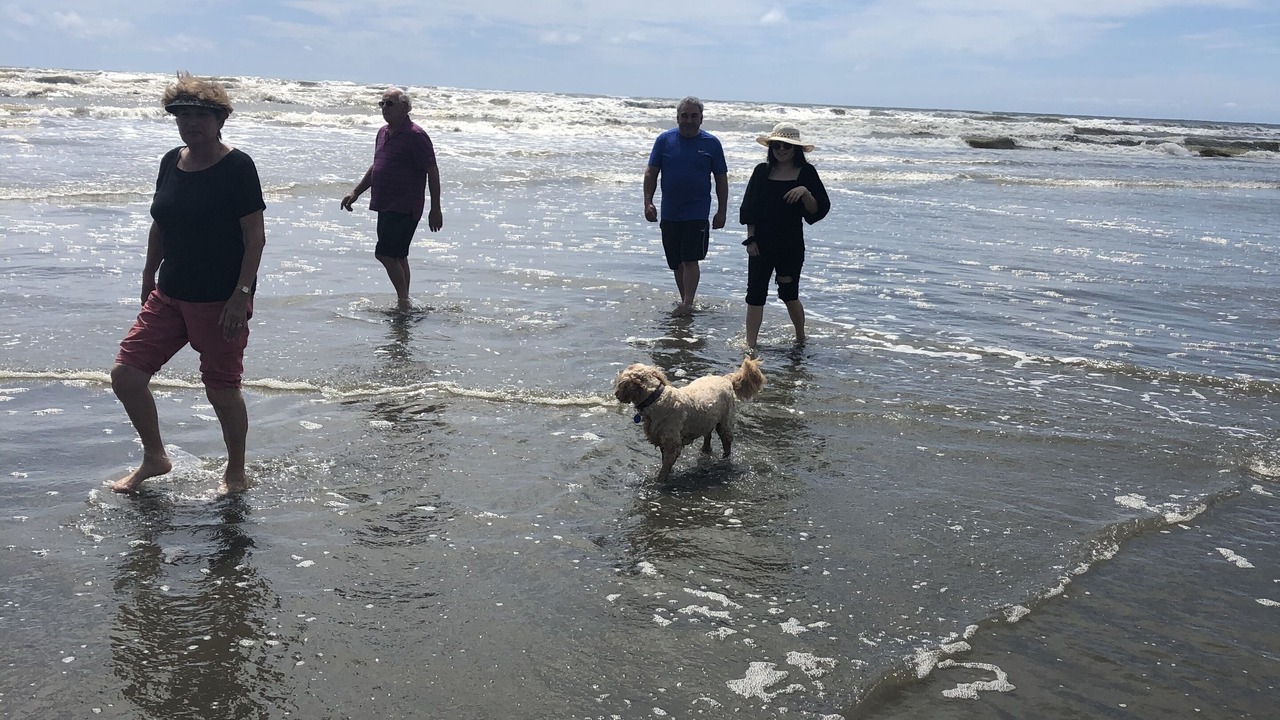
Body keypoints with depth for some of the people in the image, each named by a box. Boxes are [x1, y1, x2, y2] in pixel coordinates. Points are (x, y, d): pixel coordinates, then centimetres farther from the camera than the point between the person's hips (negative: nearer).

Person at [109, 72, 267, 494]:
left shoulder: (237, 167, -11)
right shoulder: (171, 162, 8)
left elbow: (256, 237, -14)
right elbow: (159, 226, 18)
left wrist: (241, 294, -19)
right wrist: (149, 279, 20)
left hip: (221, 300, -7)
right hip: (169, 295, 7)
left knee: (222, 389, 3)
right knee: (125, 374, 4)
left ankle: (236, 473, 25)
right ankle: (154, 458, 24)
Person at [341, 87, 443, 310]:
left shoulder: (415, 136, -12)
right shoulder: (383, 133, 14)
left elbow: (432, 172, -13)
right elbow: (375, 167, 25)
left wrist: (435, 209, -14)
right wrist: (355, 193, 19)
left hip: (405, 208, -9)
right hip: (386, 206, 9)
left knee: (385, 253, -14)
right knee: (397, 256, 12)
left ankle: (403, 300, -5)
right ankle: (404, 302, 19)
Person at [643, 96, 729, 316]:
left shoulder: (711, 143, 1)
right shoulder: (665, 140, 3)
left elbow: (721, 179, 5)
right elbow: (651, 173, 5)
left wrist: (721, 211, 1)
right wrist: (648, 202, -4)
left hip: (697, 213, -2)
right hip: (669, 213, 3)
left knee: (690, 260, -9)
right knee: (676, 263, 10)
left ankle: (687, 304, -5)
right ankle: (685, 301, 23)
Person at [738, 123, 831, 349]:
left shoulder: (806, 173, -2)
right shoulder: (762, 171, 4)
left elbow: (819, 210, -5)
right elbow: (749, 208, 6)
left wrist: (805, 192, -22)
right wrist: (751, 239, -1)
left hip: (791, 245, -2)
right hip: (761, 243, 2)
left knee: (789, 294, 8)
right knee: (755, 294, 0)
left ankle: (800, 338, 31)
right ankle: (750, 345, 5)